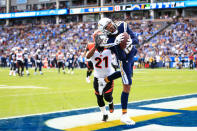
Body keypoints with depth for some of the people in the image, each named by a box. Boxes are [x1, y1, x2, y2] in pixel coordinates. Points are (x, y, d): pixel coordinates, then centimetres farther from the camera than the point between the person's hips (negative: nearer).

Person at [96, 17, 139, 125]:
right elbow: (122, 58, -32)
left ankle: (105, 80, 56)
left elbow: (136, 40, -15)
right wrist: (117, 44, -46)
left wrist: (131, 41, -38)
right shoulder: (109, 41, -28)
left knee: (126, 73, 34)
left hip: (132, 56, 7)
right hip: (124, 61, -7)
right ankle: (124, 115, -5)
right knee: (127, 86, -11)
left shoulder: (123, 26, -17)